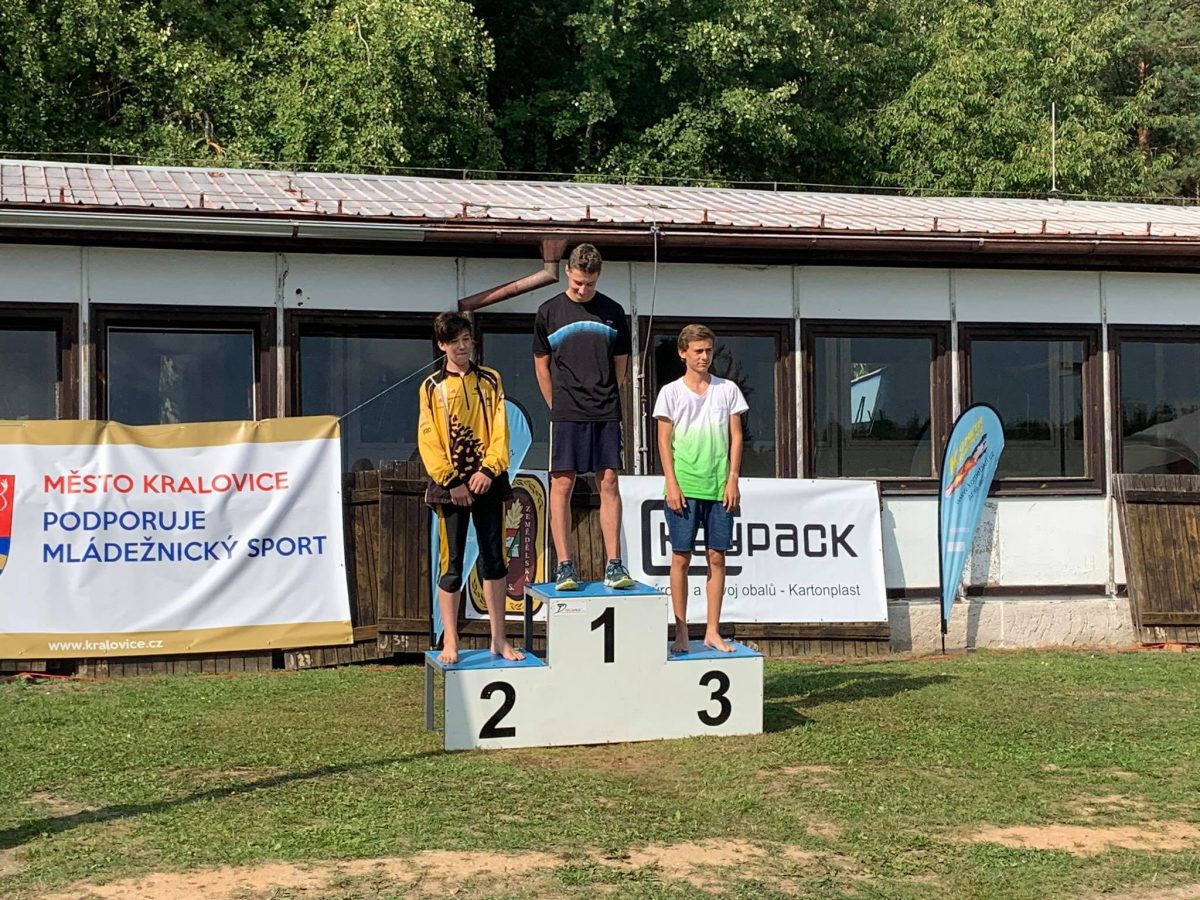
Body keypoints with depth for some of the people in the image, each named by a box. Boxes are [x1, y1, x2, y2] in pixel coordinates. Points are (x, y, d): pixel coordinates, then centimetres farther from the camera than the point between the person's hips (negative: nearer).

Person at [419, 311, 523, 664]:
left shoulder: (490, 380, 7)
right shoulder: (432, 387, 2)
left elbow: (500, 429, 1)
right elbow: (428, 440, -3)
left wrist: (488, 469, -13)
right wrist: (452, 481, -12)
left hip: (488, 481, 2)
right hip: (449, 485, -2)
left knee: (494, 559, 7)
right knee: (451, 564, -1)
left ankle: (499, 639, 14)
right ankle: (450, 641, 4)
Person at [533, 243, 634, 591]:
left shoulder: (612, 312, 8)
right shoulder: (549, 312, 3)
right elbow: (542, 365, 10)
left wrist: (605, 399, 12)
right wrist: (560, 406, 9)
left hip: (606, 414, 2)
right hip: (566, 415, -1)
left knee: (609, 484, 1)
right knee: (561, 485, -4)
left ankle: (614, 565, 3)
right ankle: (565, 566, 0)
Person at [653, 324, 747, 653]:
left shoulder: (727, 389, 8)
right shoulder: (671, 392, 3)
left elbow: (736, 437, 8)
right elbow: (664, 441, 1)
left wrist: (732, 480, -1)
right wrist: (672, 484, -7)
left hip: (719, 487, 2)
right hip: (684, 487, -2)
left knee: (716, 557, 3)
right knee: (681, 557, 0)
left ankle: (712, 631, 10)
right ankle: (681, 631, 7)